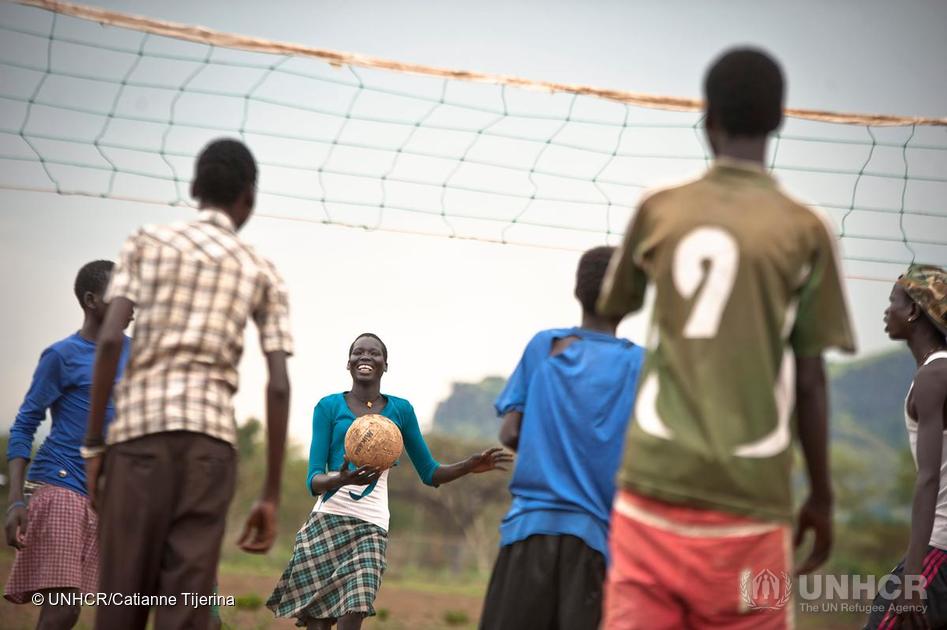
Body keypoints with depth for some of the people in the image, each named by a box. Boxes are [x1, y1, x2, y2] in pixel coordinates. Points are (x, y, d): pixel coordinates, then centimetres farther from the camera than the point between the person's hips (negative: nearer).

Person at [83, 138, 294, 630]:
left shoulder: (148, 242, 13)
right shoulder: (262, 273, 16)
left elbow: (110, 338, -1)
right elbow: (279, 385, 7)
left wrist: (92, 442, 3)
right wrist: (271, 496, 9)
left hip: (140, 427, -1)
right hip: (212, 433, 1)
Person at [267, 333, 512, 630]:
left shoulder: (400, 410, 10)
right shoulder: (329, 407, 3)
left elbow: (429, 474, 15)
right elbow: (314, 480, -4)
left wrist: (470, 466, -3)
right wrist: (341, 478, -26)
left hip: (371, 527, 1)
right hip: (326, 520, -1)